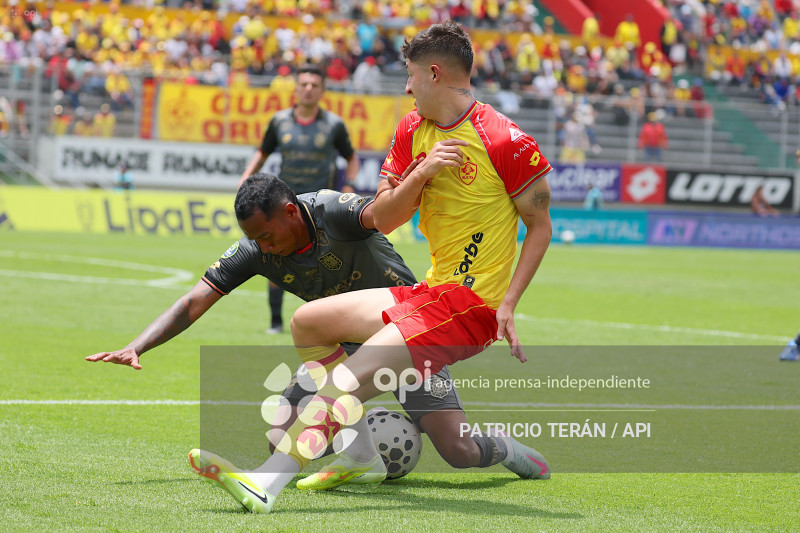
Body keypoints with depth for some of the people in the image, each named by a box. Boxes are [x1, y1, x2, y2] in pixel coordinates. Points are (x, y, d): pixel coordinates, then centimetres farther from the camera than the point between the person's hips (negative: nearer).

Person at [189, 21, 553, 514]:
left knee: (353, 380, -25)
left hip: (472, 305, -9)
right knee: (308, 322, 14)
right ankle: (361, 455, 11)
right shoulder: (412, 130, 10)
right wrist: (421, 172, -12)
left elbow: (540, 224, -7)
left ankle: (265, 483, -36)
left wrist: (508, 304, -16)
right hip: (431, 290, 9)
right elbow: (383, 219, 6)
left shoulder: (505, 140, -12)